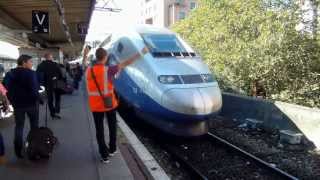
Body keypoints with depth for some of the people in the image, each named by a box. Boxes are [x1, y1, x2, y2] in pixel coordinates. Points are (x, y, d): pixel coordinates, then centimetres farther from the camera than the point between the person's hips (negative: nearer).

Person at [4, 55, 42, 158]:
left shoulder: (9, 74, 4)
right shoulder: (31, 73, -16)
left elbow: (7, 90, 5)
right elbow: (34, 89, -22)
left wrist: (12, 101, 14)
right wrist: (39, 99, -9)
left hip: (17, 104, 4)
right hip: (31, 103, -4)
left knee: (19, 126, 13)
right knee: (34, 125, 14)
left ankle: (18, 150, 13)